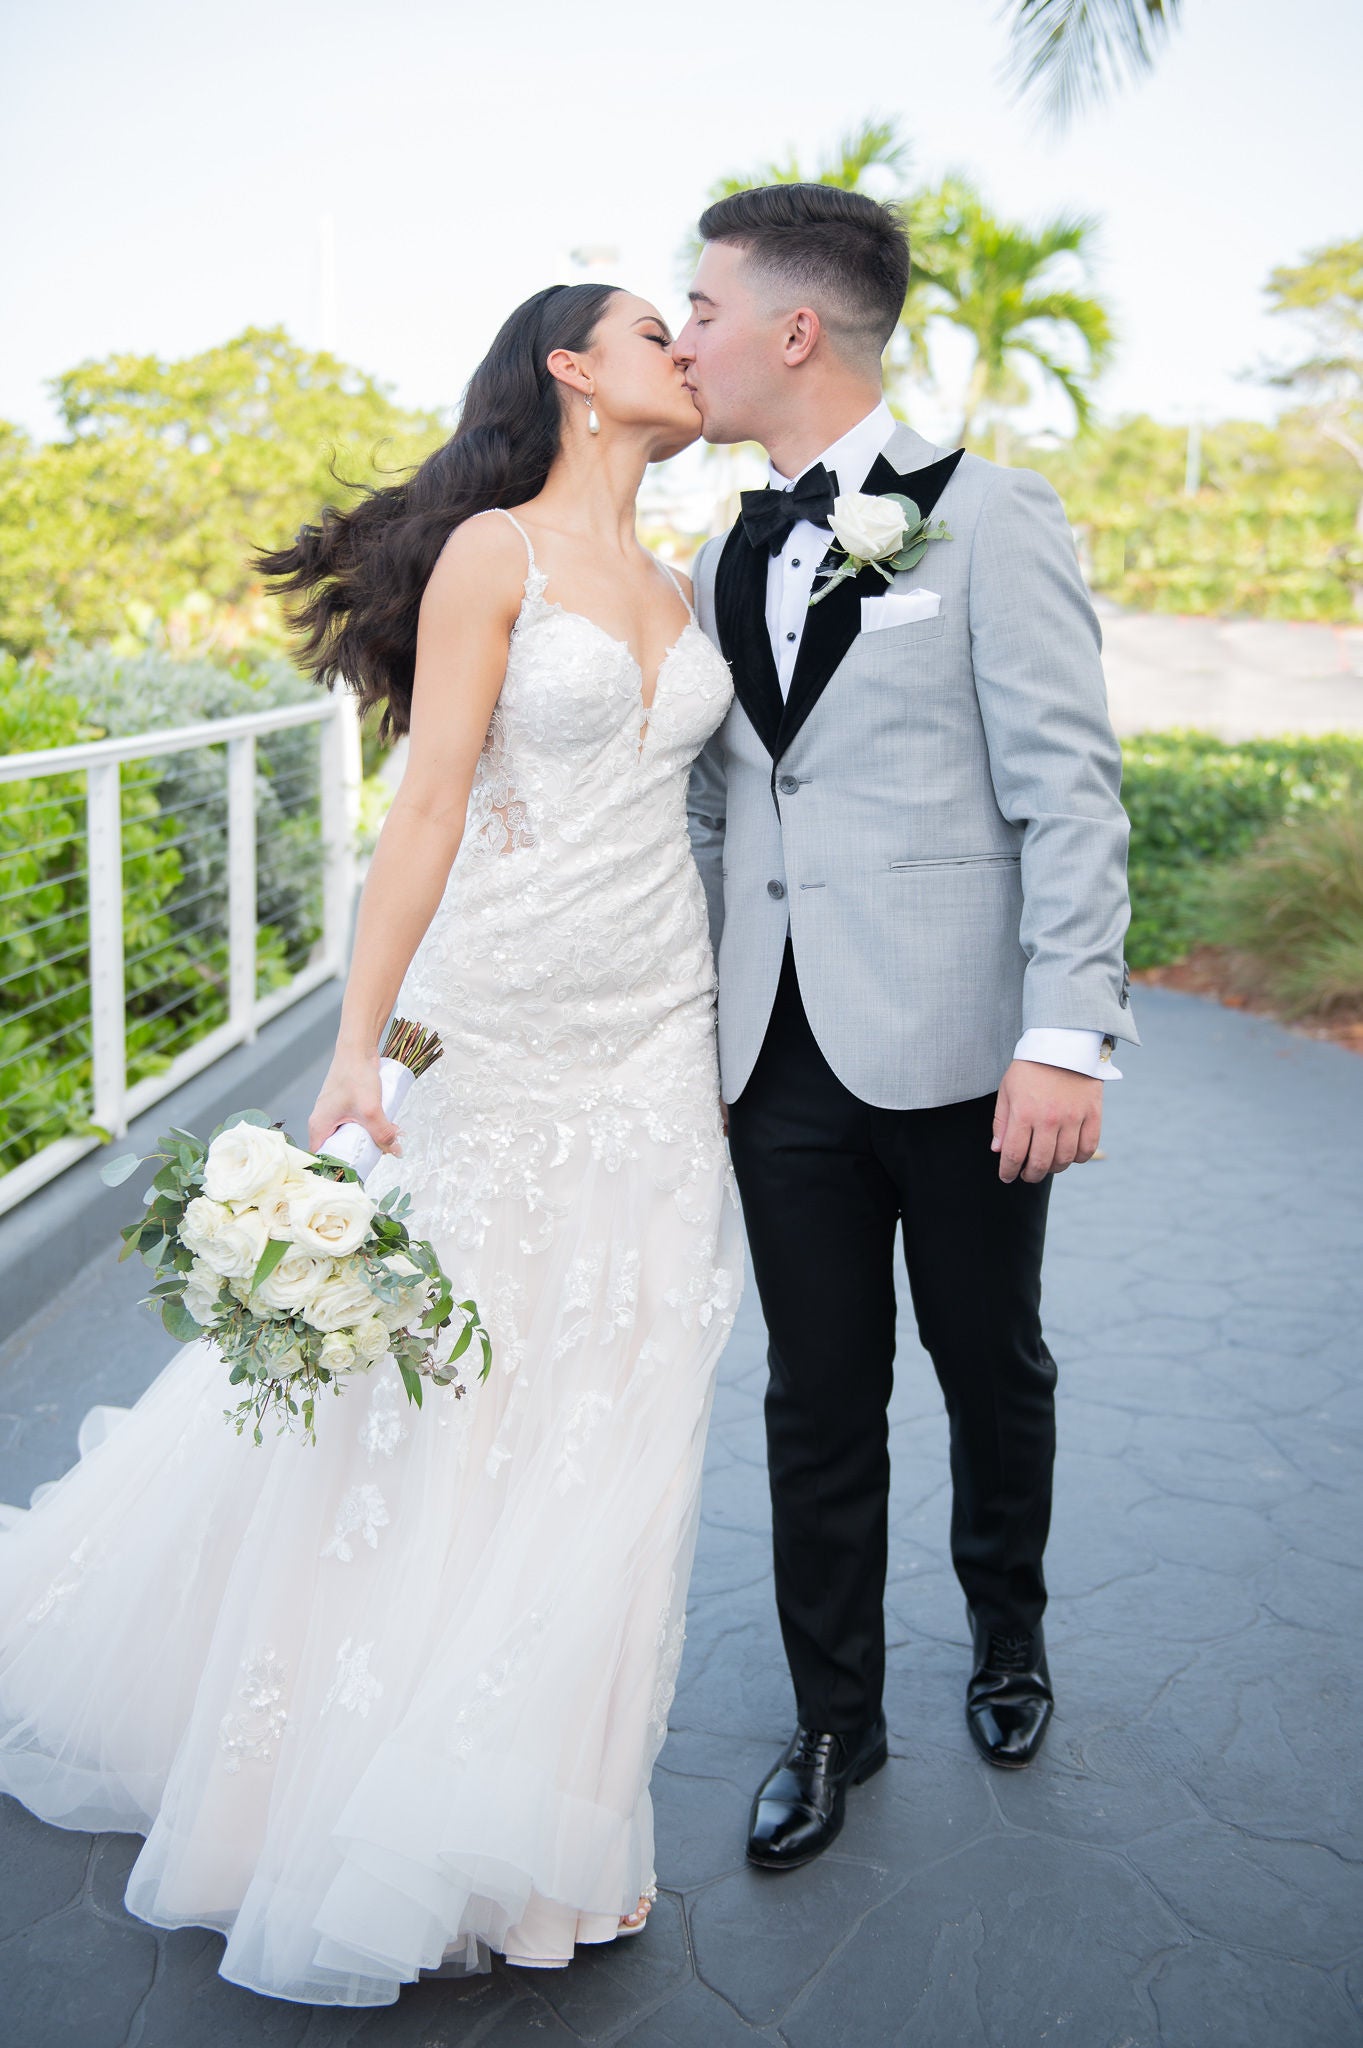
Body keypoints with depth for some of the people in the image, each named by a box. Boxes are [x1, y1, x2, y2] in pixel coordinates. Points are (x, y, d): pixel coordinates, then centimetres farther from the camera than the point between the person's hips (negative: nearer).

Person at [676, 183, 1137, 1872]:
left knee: (993, 1373, 14)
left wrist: (1069, 1035, -17)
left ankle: (1007, 1636, 41)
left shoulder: (988, 515, -4)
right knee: (817, 1401, 11)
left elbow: (1069, 791, -9)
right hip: (780, 1058, 4)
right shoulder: (723, 563, 13)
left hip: (956, 1049, -4)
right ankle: (833, 1720, 28)